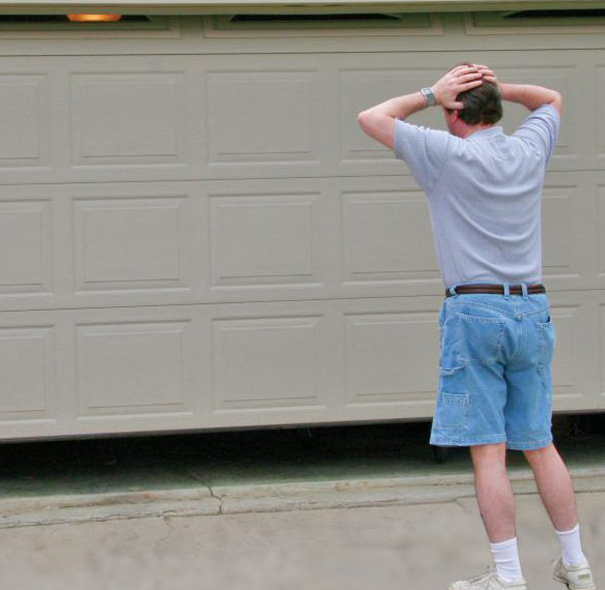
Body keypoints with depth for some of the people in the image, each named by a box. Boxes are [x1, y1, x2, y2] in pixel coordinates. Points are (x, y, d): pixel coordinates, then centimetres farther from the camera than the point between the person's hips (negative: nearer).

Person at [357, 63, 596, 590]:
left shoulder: (449, 154, -8)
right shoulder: (529, 151, 6)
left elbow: (371, 118, -1)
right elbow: (552, 99, 28)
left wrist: (431, 94, 4)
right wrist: (495, 85, 13)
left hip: (474, 312, -5)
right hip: (533, 310, 5)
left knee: (489, 451, -3)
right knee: (540, 444, 12)